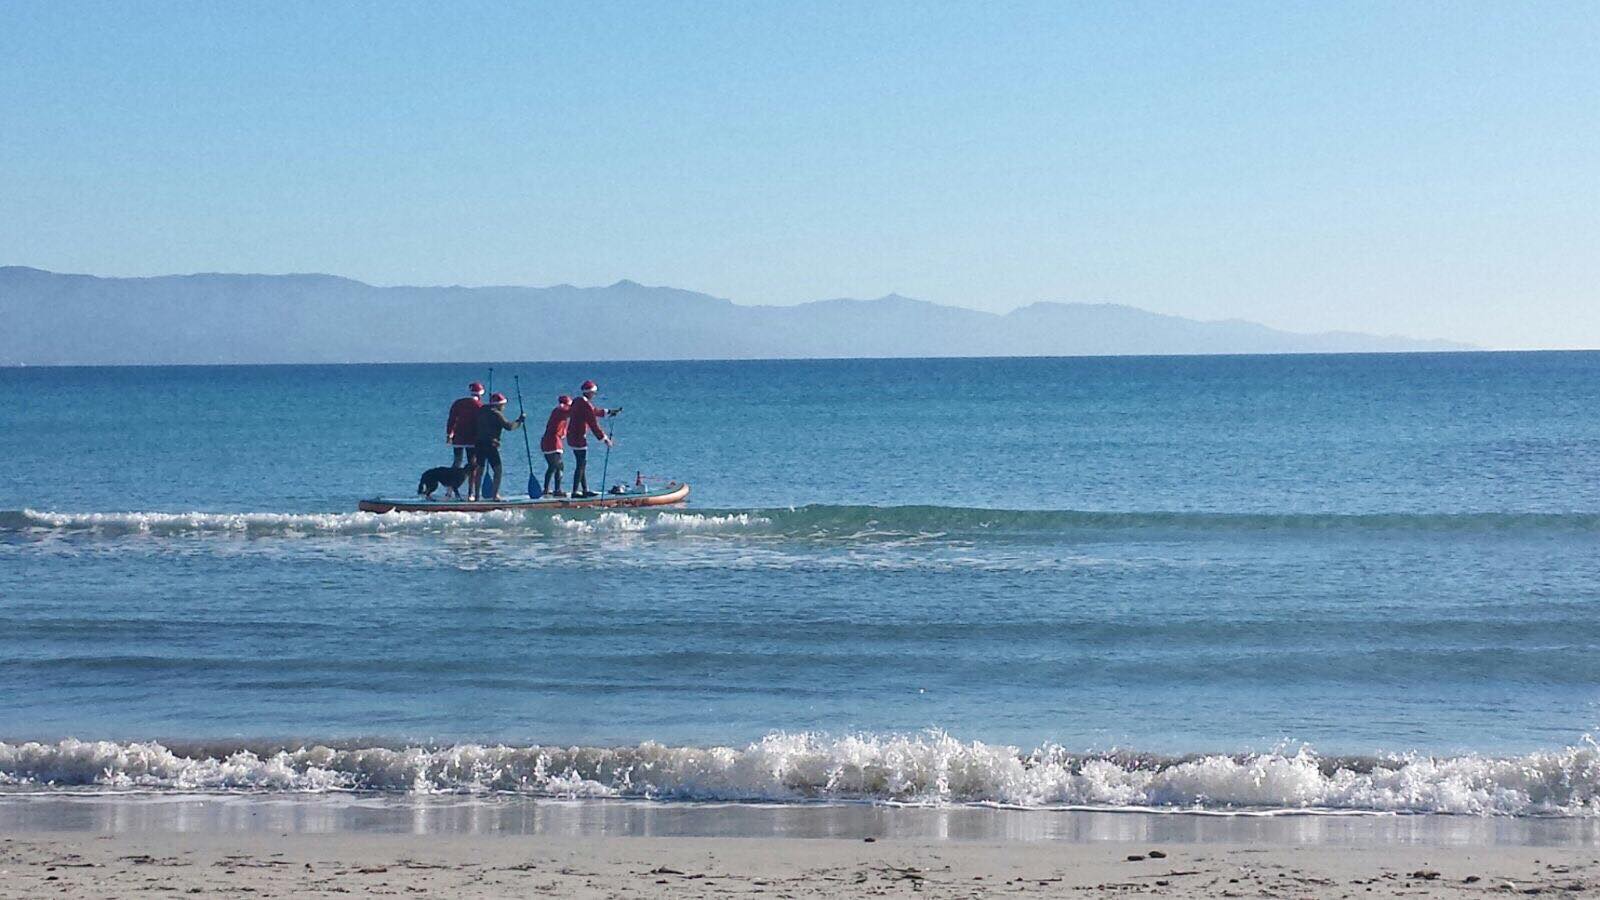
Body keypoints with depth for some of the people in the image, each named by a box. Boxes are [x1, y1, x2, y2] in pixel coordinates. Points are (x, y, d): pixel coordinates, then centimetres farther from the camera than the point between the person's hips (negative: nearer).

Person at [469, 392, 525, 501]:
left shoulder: (481, 411, 13)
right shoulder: (496, 414, -10)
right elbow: (509, 426, -14)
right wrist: (519, 421, -2)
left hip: (479, 443, 7)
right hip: (491, 445, -7)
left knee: (479, 469, 12)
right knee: (497, 469, -2)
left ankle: (476, 495, 14)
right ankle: (495, 495, -8)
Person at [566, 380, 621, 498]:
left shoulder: (577, 402, 12)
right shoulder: (586, 405, -18)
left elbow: (595, 411, 27)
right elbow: (594, 424, -17)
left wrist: (609, 412, 32)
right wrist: (604, 438, -10)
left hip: (572, 436, 10)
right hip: (579, 438, -10)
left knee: (581, 464, 15)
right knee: (581, 464, -6)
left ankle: (585, 490, 19)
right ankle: (575, 491, -6)